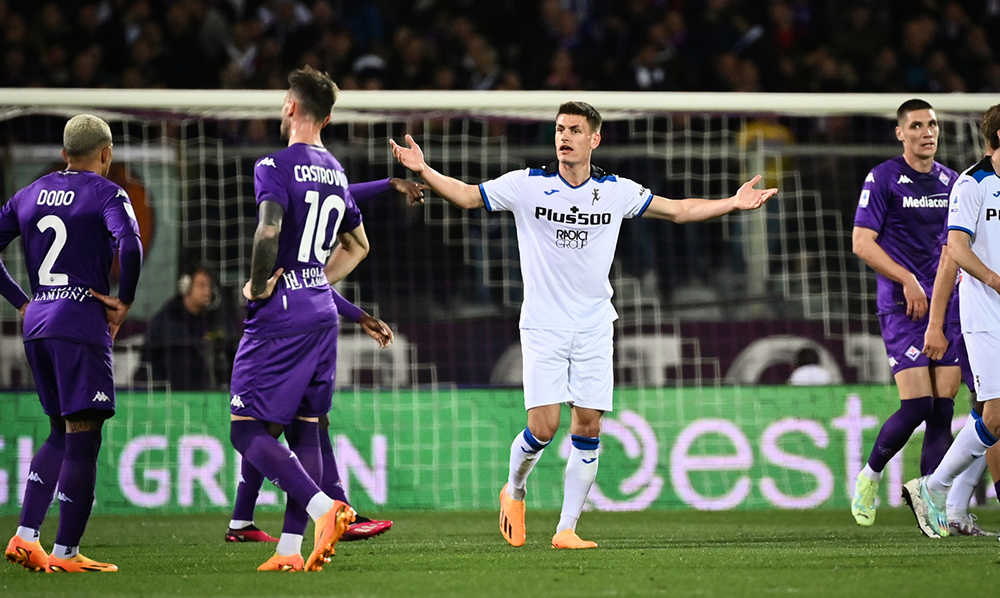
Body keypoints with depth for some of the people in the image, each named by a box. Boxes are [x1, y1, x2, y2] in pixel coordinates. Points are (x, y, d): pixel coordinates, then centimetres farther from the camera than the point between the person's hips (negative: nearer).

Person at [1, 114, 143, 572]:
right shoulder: (105, 194, -5)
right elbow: (129, 246, -22)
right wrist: (124, 302, -9)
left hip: (37, 322, 7)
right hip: (82, 322, -7)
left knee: (61, 435, 17)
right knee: (83, 439, -4)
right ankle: (65, 553, -5)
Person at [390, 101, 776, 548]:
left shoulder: (616, 192, 3)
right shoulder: (527, 185, -3)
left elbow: (679, 210, 12)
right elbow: (467, 195, 0)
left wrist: (733, 203, 3)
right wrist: (424, 171, -15)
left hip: (594, 327, 2)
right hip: (543, 326, -2)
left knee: (588, 429, -3)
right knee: (543, 428, -12)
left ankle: (566, 529, 6)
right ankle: (514, 490, 19)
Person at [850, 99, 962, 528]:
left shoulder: (951, 181, 14)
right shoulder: (883, 179, -3)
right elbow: (862, 242, -7)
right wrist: (907, 279, -15)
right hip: (901, 308, -5)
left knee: (943, 407, -1)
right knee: (917, 404, -13)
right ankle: (869, 476, 11)